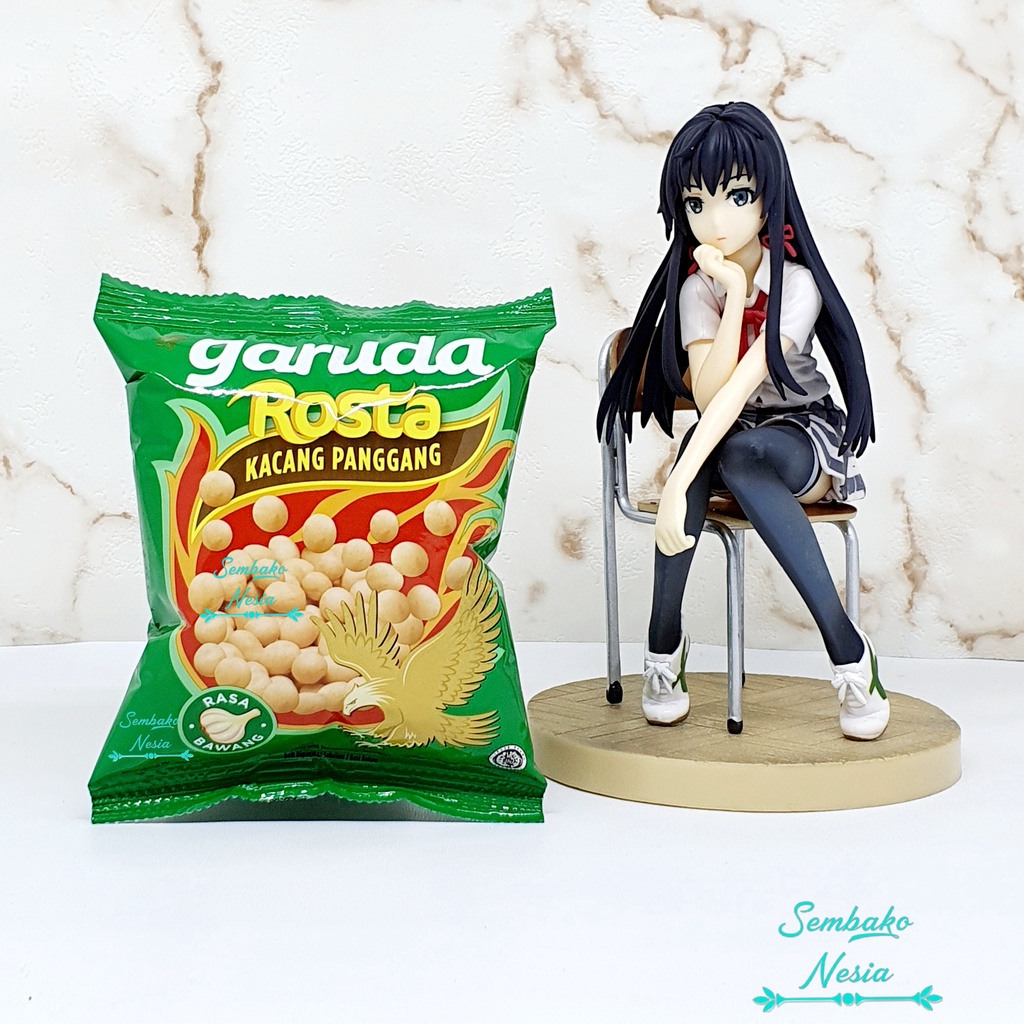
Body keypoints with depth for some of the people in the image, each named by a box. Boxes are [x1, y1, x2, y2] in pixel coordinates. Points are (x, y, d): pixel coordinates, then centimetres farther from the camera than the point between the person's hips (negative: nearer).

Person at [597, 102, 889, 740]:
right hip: (725, 440, 3)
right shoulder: (696, 287, -7)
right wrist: (735, 296, -27)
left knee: (735, 453, -37)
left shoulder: (796, 283, -18)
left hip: (806, 435, -2)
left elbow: (742, 385, -31)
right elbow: (709, 396, -22)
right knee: (711, 449, -35)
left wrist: (678, 486, -41)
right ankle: (665, 646, -27)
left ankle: (850, 654, -33)